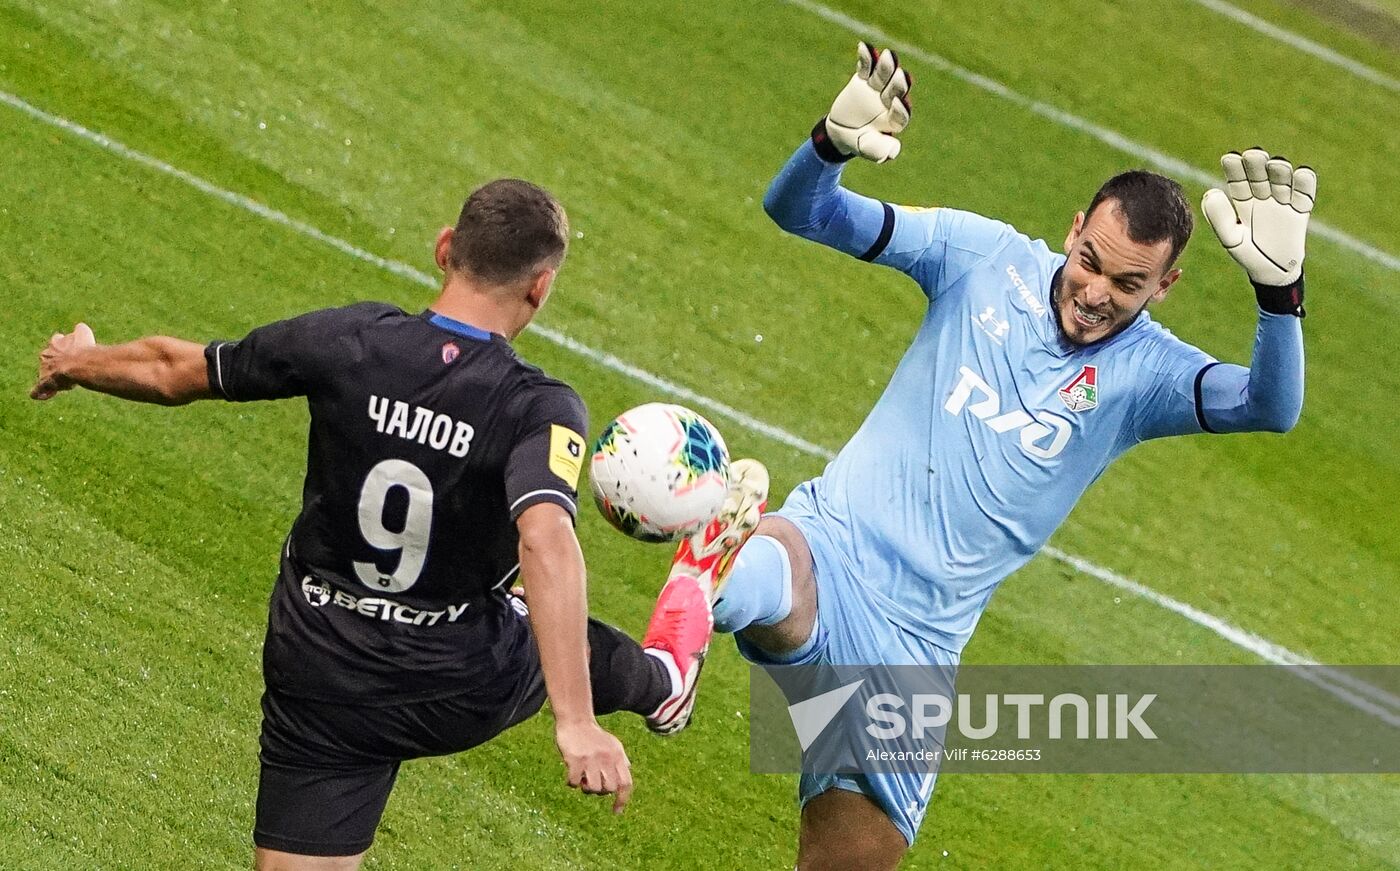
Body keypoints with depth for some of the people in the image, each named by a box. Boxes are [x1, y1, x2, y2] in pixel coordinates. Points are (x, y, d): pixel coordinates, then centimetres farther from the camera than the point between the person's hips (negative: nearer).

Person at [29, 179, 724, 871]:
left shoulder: (348, 342, -14)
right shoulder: (542, 410, -22)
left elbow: (170, 372, -2)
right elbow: (546, 539, -40)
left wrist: (77, 362, 19)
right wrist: (575, 723, -45)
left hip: (320, 679, 0)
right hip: (469, 689, 0)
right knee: (571, 648, 32)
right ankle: (663, 683, 65)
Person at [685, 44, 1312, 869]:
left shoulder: (1148, 372, 0)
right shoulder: (986, 256, 0)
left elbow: (1271, 407, -21)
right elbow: (800, 211, -2)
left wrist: (1279, 288, -39)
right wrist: (835, 144, -25)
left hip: (916, 645, 2)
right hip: (829, 546, -2)